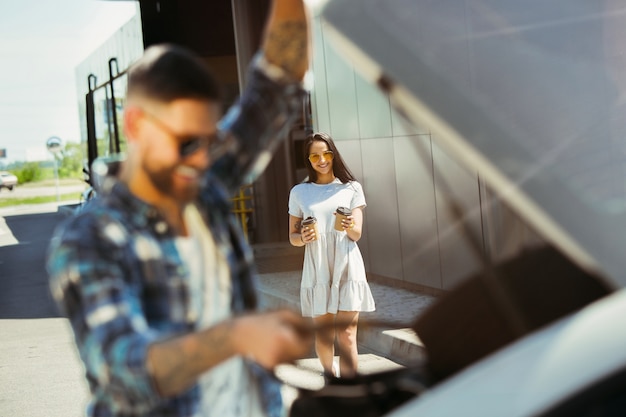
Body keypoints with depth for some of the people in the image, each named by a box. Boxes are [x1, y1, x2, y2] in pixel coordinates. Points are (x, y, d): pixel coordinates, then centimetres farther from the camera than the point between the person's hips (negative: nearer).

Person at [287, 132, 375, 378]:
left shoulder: (351, 188, 5)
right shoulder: (299, 192, 7)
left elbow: (357, 234, -1)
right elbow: (292, 236, 9)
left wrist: (350, 227, -25)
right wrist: (303, 238, -14)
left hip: (347, 268, -1)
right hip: (317, 271, 1)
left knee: (347, 335, -8)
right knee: (323, 333, 9)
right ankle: (329, 373, 37)